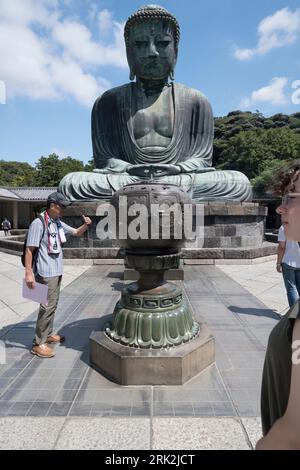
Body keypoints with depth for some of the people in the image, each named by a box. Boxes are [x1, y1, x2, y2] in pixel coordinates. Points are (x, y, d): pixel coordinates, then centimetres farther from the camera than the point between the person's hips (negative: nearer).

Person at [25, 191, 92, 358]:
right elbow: (29, 249, -16)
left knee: (53, 305, 18)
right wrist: (28, 273, -19)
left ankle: (48, 334, 34)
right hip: (45, 273, -9)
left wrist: (86, 225, 0)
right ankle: (39, 343, 8)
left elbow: (76, 232, 21)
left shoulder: (59, 223, 9)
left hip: (57, 271, 9)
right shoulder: (38, 223, -15)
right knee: (48, 307, -5)